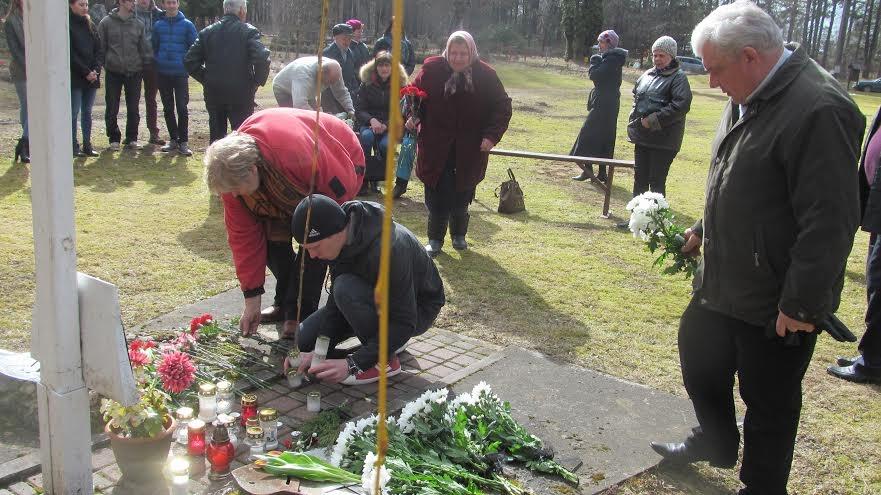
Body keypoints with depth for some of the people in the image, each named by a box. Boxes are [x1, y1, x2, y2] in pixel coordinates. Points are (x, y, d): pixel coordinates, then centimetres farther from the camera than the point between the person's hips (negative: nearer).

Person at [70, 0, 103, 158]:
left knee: (87, 112, 9)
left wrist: (96, 70, -5)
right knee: (74, 112, -3)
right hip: (75, 77, -5)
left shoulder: (90, 25, 13)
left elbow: (99, 50, 10)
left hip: (92, 77, 5)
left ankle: (87, 145, 13)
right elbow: (71, 54, -10)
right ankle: (74, 146, 1)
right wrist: (86, 72, -13)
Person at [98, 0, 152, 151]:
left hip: (134, 72, 2)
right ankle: (114, 139, 14)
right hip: (113, 72, -2)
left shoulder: (138, 24, 6)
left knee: (133, 109, 6)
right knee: (112, 109, 3)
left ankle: (132, 139, 17)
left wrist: (147, 61, 2)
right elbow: (100, 47, 2)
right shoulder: (106, 23, -1)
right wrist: (102, 64, -2)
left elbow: (144, 48, 10)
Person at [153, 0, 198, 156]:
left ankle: (183, 142, -1)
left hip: (181, 73, -3)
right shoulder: (158, 25, 5)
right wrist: (158, 62, 6)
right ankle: (173, 139, 20)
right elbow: (154, 47, 13)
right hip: (163, 73, 3)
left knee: (182, 108, -7)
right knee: (168, 108, 9)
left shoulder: (187, 25, -2)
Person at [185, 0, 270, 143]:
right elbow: (262, 59, -21)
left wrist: (206, 79, 10)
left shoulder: (207, 32, 6)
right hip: (240, 94, -4)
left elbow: (189, 61, 2)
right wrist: (258, 81, -7)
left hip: (213, 93, 4)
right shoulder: (249, 31, -7)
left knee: (216, 135, 15)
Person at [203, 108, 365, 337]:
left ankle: (300, 313, -9)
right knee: (272, 236, -8)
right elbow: (243, 236, -15)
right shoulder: (233, 173, -23)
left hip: (339, 165, -5)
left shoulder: (299, 155, -46)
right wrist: (252, 298, -14)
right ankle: (284, 302, 13)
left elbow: (342, 189, -29)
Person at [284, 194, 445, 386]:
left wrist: (352, 364, -35)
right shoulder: (342, 240, -13)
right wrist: (317, 351, -18)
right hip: (378, 300, 8)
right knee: (305, 338, -2)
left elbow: (404, 323, -32)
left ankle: (385, 359, -15)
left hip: (418, 309, -8)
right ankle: (388, 341, 11)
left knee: (346, 288, -33)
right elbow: (335, 302, -5)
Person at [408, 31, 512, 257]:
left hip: (470, 151, 1)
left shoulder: (486, 75, -6)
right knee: (437, 196, -2)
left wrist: (492, 135, -12)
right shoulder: (431, 69, -6)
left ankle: (459, 234, 35)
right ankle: (435, 239, 16)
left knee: (462, 196, 12)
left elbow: (502, 107, 0)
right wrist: (412, 116, -14)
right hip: (435, 147, -1)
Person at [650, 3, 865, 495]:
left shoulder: (819, 109, -27)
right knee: (700, 361, 25)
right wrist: (704, 229, 22)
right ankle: (715, 442, 49)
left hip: (776, 303, -9)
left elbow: (829, 223, -27)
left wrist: (801, 304, -23)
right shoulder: (749, 98, 5)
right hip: (725, 283, 9)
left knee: (769, 401, 9)